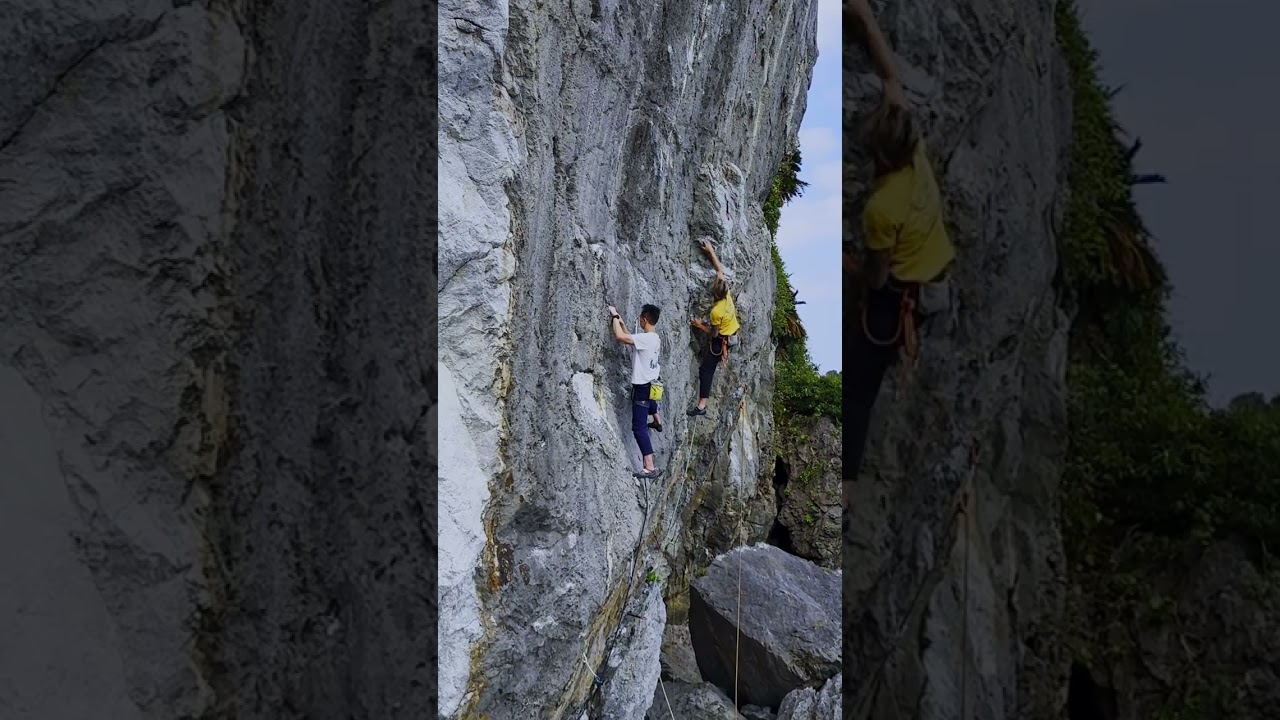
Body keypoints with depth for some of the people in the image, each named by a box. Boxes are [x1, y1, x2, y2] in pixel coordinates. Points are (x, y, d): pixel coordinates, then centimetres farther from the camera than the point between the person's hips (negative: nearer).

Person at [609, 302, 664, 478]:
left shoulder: (645, 338, -26)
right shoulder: (655, 338, 3)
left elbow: (620, 337, -34)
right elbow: (630, 339, 17)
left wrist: (614, 316, -20)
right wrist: (622, 322, 12)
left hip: (642, 387, -10)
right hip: (652, 383, 10)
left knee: (639, 428, -10)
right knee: (650, 401, 43)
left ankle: (650, 468, -14)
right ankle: (657, 422, 76)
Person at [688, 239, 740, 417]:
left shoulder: (716, 311, -32)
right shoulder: (727, 294, -13)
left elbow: (714, 333, -19)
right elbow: (720, 269, -2)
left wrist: (700, 325, -10)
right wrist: (711, 251, -1)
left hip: (721, 341, -7)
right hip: (733, 334, 7)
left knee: (706, 369, -5)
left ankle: (702, 405, -10)